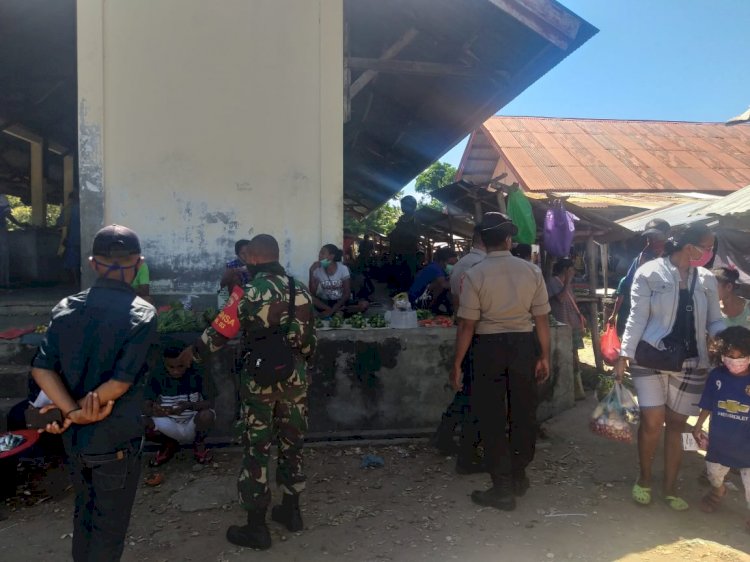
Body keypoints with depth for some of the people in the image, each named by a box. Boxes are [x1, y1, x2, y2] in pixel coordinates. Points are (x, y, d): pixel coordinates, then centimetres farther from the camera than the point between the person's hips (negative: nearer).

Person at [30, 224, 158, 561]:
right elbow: (121, 382, -23)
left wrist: (73, 412, -15)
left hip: (74, 437, 5)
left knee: (84, 510, 26)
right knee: (109, 525, 13)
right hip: (115, 442, -5)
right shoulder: (142, 314, -17)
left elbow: (41, 369, -9)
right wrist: (80, 408, -11)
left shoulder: (66, 308, -1)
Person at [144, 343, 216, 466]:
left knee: (206, 415, -34)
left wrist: (189, 405, -36)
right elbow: (146, 407, -13)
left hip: (194, 424, -2)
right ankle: (169, 444, 7)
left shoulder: (198, 372, -17)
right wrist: (153, 411, -38)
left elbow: (210, 402, -17)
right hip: (170, 426, 2)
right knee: (150, 430, -28)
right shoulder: (158, 374, -13)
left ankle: (199, 444, 0)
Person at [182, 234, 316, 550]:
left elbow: (218, 333, -5)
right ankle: (291, 511, 32)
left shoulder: (249, 292, -12)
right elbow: (310, 337, 8)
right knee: (292, 443, 18)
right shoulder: (301, 290, 3)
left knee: (257, 451, 6)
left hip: (261, 380, -5)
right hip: (296, 377, 5)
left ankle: (256, 528, 15)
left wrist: (192, 352, 13)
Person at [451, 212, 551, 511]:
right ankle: (519, 478, 35)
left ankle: (503, 489, 15)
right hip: (524, 344, 4)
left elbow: (467, 324, -11)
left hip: (488, 347, -3)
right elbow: (542, 319, 0)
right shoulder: (531, 271, -2)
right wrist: (544, 356, 11)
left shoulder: (475, 274, -11)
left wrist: (457, 363, -3)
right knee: (523, 412, 18)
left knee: (491, 418, 8)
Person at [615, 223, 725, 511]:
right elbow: (637, 317, -7)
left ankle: (670, 487, 24)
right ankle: (644, 478, 20)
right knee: (652, 422, -5)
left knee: (676, 424, 10)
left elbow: (714, 321, 9)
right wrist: (624, 355, -11)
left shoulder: (707, 280, 7)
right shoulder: (650, 273, -6)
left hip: (691, 363, 4)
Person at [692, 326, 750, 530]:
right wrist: (698, 426, 2)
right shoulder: (716, 375, -10)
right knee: (714, 474, 24)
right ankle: (717, 491, 56)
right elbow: (707, 405, 2)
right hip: (719, 439, 3)